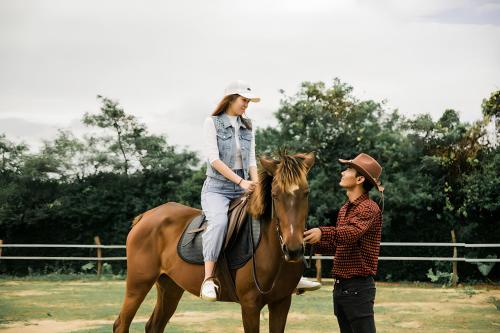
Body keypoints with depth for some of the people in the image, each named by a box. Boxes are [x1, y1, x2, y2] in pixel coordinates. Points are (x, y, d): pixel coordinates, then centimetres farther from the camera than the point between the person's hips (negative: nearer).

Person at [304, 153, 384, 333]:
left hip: (358, 286, -9)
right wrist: (310, 241, 10)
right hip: (340, 285, 9)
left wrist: (323, 233, -46)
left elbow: (352, 232, -31)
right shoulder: (344, 209, 15)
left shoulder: (369, 208, -12)